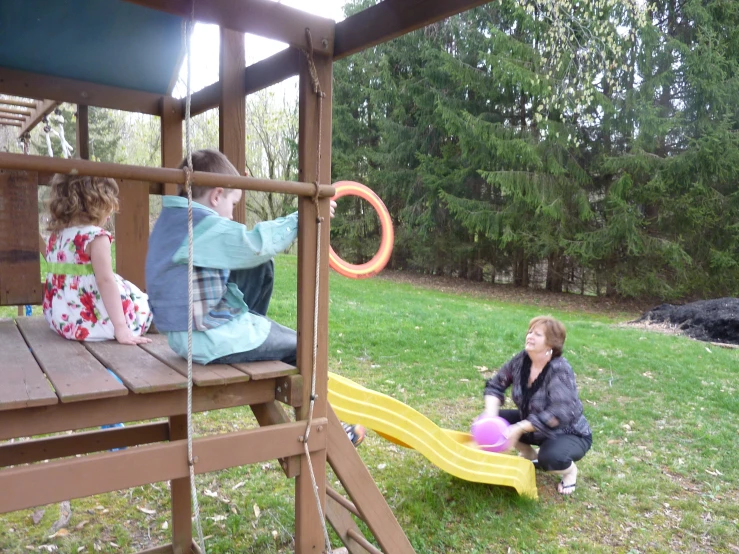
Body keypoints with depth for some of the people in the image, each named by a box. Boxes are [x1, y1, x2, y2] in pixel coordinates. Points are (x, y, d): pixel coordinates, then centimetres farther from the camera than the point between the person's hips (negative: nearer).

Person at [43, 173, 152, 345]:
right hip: (91, 322, -8)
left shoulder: (55, 237, 7)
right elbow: (105, 280, -23)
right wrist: (121, 328, -24)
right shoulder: (96, 237, -17)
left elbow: (62, 278, 13)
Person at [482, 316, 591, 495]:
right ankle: (530, 456, 16)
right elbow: (495, 385, -4)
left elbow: (560, 414, -40)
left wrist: (520, 428, -40)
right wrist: (490, 416, -22)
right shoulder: (522, 359, -13)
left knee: (551, 457, -36)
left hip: (569, 433, -6)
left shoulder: (560, 370, -30)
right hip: (531, 425, 6)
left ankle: (570, 470, 4)